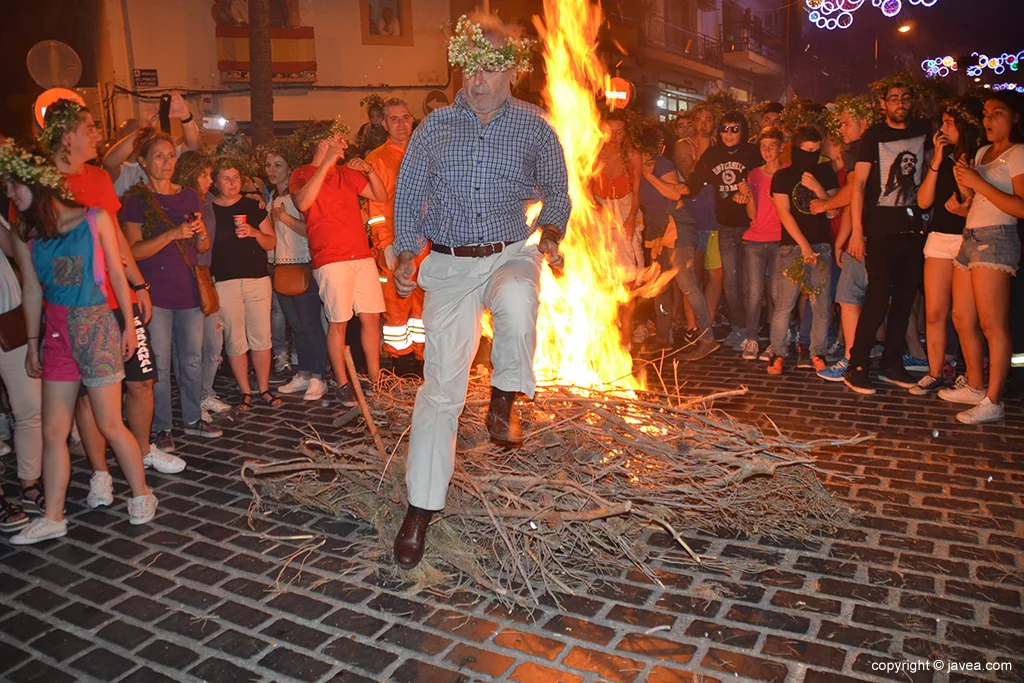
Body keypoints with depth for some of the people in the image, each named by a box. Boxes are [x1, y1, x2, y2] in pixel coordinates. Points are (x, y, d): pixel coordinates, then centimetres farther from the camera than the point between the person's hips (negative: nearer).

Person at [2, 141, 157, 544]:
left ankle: (142, 495, 19)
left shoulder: (95, 219, -3)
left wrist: (129, 326, 0)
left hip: (97, 327, -4)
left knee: (110, 425, 0)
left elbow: (116, 274, 0)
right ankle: (53, 517, 17)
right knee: (53, 431, 6)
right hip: (56, 333, 4)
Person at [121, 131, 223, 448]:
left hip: (190, 289, 4)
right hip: (155, 292, -4)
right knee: (160, 364, 0)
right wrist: (173, 234, -19)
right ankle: (162, 428, 11)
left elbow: (203, 247, 15)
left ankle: (193, 419, 23)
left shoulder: (190, 196, 11)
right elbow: (134, 250, -8)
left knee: (192, 359, 10)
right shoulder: (136, 200, -2)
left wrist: (201, 232, -8)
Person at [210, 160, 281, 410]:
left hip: (258, 279, 1)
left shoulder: (253, 206, 8)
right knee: (234, 340, 3)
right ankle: (245, 391, 14)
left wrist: (254, 232, -11)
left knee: (261, 337, 2)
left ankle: (264, 389, 14)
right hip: (224, 283, -1)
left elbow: (271, 242, 9)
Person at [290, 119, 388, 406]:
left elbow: (381, 196, 18)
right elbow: (302, 203, -20)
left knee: (371, 317, 6)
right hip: (332, 260, -6)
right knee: (338, 323, -3)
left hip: (363, 256, 6)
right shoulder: (302, 174, 2)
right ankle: (343, 384, 9)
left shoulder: (346, 173, 20)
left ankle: (375, 378, 16)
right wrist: (326, 164, -18)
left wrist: (369, 170, 2)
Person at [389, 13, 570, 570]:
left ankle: (504, 402, -9)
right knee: (441, 383, -3)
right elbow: (408, 194, 12)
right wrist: (405, 254, 1)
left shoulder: (533, 127, 5)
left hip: (510, 254, -1)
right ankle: (420, 508, 8)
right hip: (450, 264, 1)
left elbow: (556, 191, 13)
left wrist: (550, 231, -6)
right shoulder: (435, 127, 7)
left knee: (516, 302, -39)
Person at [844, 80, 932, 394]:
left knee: (905, 298, 7)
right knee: (879, 298, -10)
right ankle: (856, 367, -4)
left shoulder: (923, 130, 11)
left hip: (913, 226, 5)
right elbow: (859, 183, -7)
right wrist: (857, 231, -15)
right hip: (882, 227, -5)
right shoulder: (874, 136, -2)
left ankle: (892, 364, 17)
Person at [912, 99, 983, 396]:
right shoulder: (944, 158, 13)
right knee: (934, 313, 2)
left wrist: (966, 211, -20)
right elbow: (923, 201, 3)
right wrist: (936, 161, 0)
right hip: (940, 238, 4)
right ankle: (934, 374, 9)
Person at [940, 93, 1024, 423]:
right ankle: (975, 387, 21)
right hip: (971, 237, 8)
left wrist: (978, 183, -15)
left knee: (992, 325, -8)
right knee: (962, 319, 10)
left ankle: (993, 402, -4)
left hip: (996, 240, -8)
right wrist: (963, 181, 1)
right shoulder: (982, 153, 20)